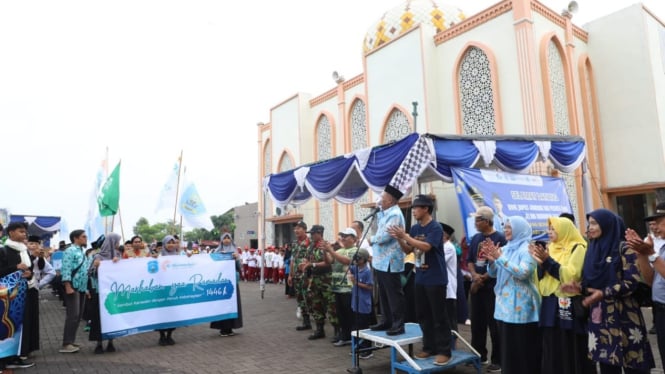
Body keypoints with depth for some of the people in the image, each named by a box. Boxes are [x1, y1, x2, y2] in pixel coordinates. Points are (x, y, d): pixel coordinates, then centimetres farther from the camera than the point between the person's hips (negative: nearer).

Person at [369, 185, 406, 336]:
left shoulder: (395, 214, -17)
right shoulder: (385, 213, 15)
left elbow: (385, 236, -23)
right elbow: (378, 230, 19)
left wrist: (372, 240, -5)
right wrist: (377, 212, 12)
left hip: (389, 262, -10)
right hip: (381, 261, 10)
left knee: (394, 295, -2)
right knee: (383, 294, 17)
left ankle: (398, 325, 6)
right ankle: (386, 321, 27)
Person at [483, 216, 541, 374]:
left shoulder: (527, 249, -9)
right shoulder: (504, 249, 11)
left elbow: (523, 273, -23)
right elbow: (493, 274, 12)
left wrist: (499, 257, -22)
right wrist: (491, 259, -7)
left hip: (521, 306, -7)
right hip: (504, 304, 7)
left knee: (523, 348, 0)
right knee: (508, 347, 13)